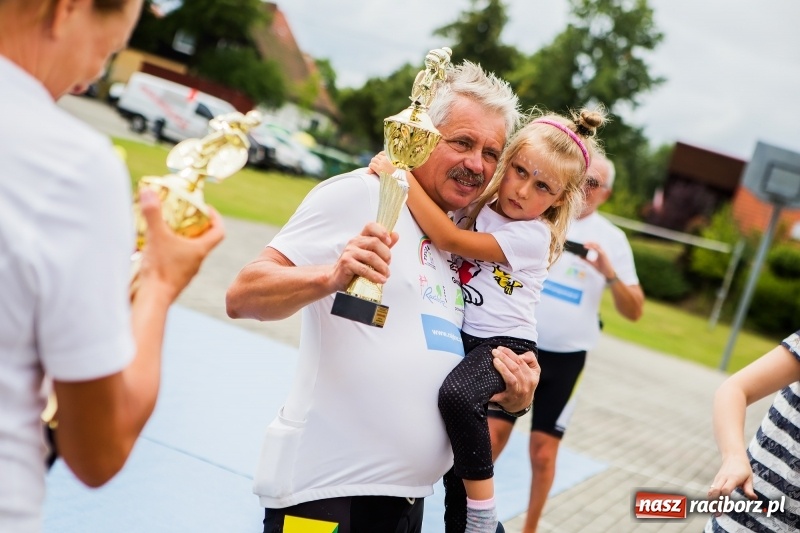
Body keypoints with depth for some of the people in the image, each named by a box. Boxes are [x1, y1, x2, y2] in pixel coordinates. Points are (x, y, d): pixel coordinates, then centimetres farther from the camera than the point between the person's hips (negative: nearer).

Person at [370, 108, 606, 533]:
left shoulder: (533, 236, -17)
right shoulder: (478, 207, 5)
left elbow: (448, 239, -26)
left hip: (505, 342, -8)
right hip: (457, 335, 9)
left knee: (458, 394, -33)